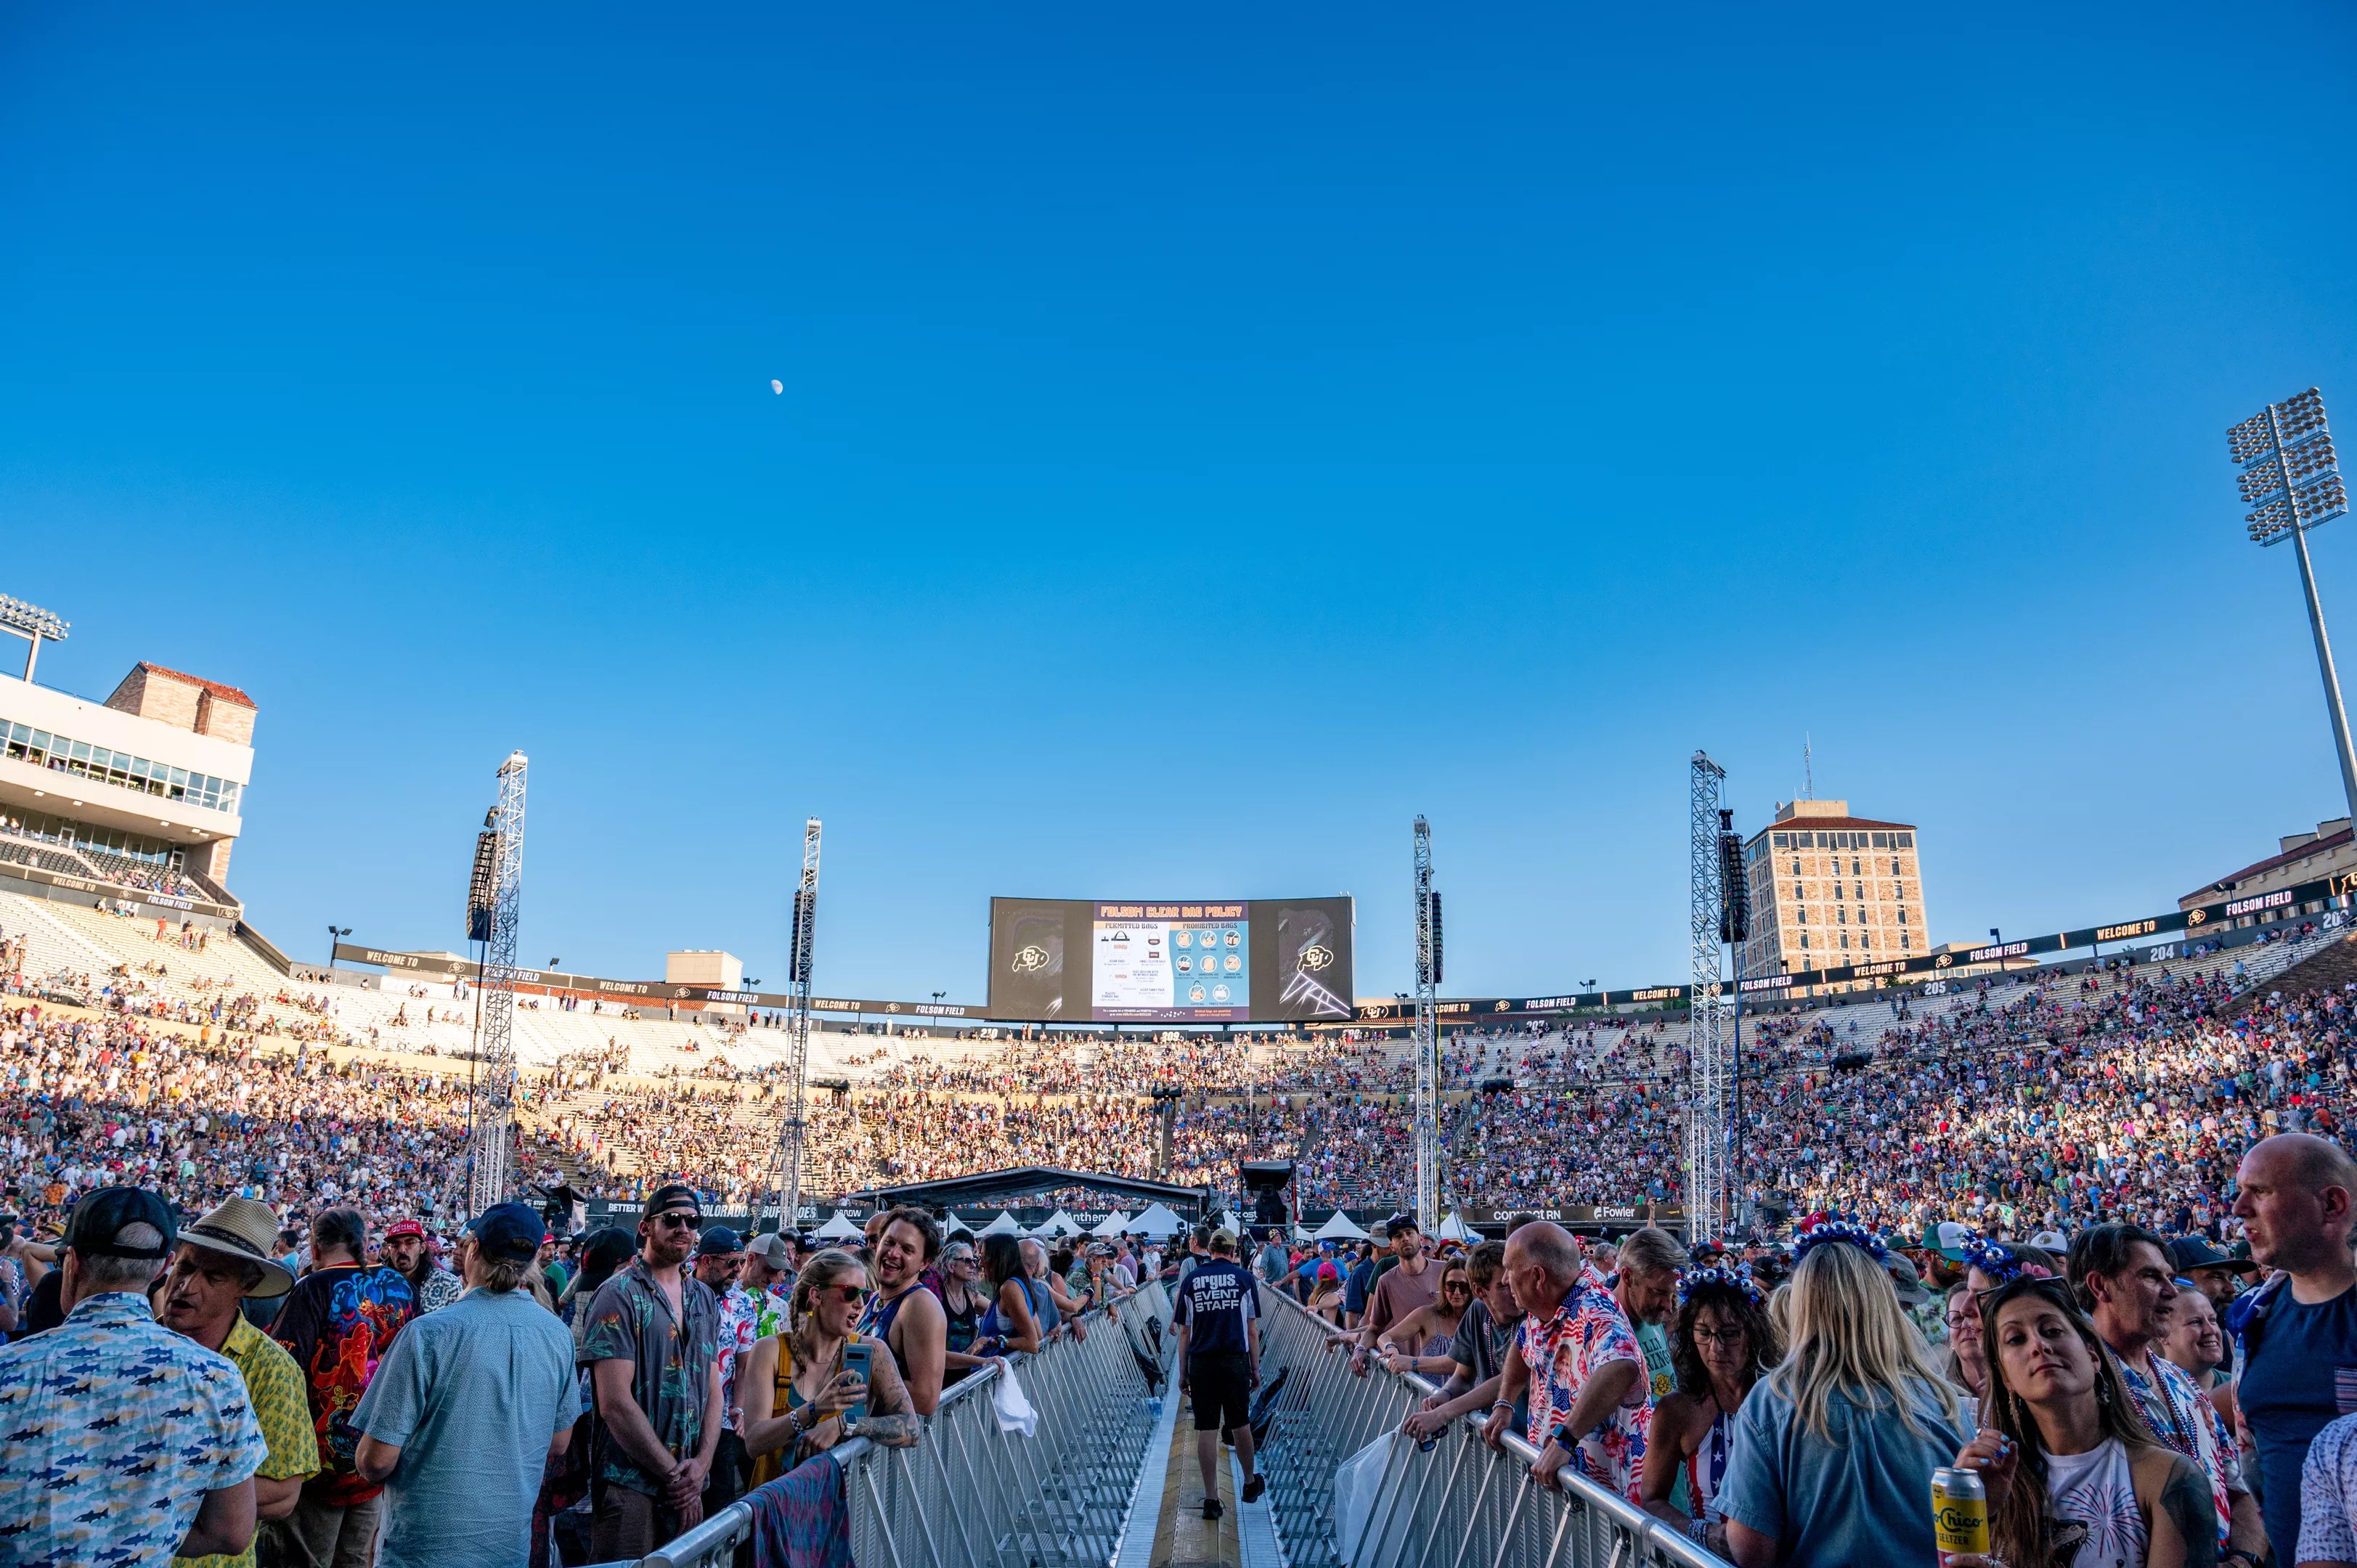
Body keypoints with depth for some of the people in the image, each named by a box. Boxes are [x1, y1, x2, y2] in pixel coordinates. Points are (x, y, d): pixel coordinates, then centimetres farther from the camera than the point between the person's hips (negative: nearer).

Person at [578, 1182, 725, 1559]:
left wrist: (702, 1464, -7)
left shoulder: (704, 1298, 10)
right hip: (630, 1483, -6)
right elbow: (615, 1404, -16)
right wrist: (674, 1475, -13)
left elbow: (713, 1390, 9)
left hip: (688, 1486, 6)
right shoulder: (620, 1295, -10)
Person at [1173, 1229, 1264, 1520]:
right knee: (1240, 1425, 16)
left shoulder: (1192, 1279, 4)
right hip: (1235, 1361, 0)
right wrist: (1256, 1368, 10)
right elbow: (1253, 1330, 3)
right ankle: (1250, 1484, 33)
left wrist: (1183, 1373, 10)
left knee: (1206, 1430, 4)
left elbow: (1184, 1332, 5)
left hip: (1201, 1364, 0)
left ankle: (1211, 1499, 7)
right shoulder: (1244, 1277, 2)